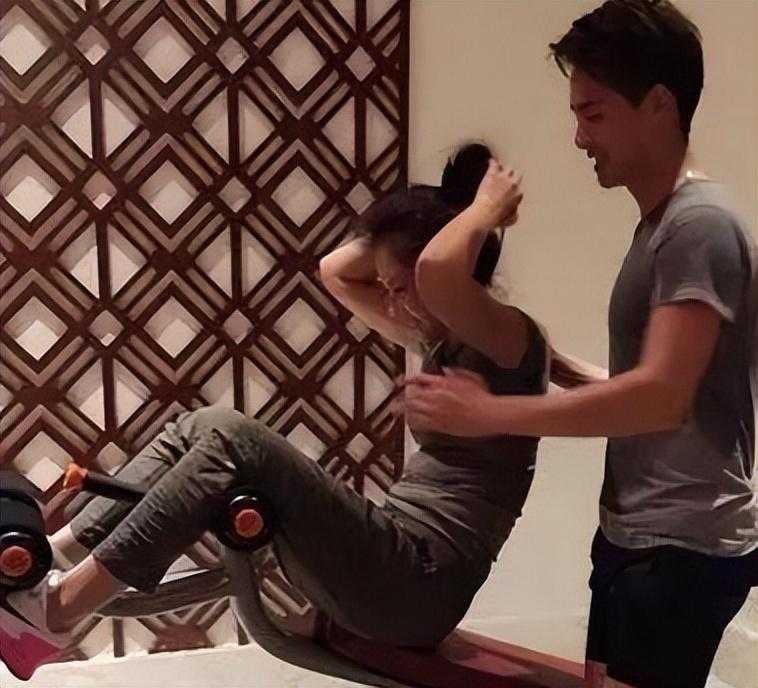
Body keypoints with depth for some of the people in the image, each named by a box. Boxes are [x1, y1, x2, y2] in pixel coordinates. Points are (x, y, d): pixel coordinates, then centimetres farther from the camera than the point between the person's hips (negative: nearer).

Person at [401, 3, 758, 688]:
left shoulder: (700, 224, -17)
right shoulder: (660, 222, 14)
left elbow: (662, 396, -27)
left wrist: (491, 413, -24)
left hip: (683, 548, -9)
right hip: (638, 536, 9)